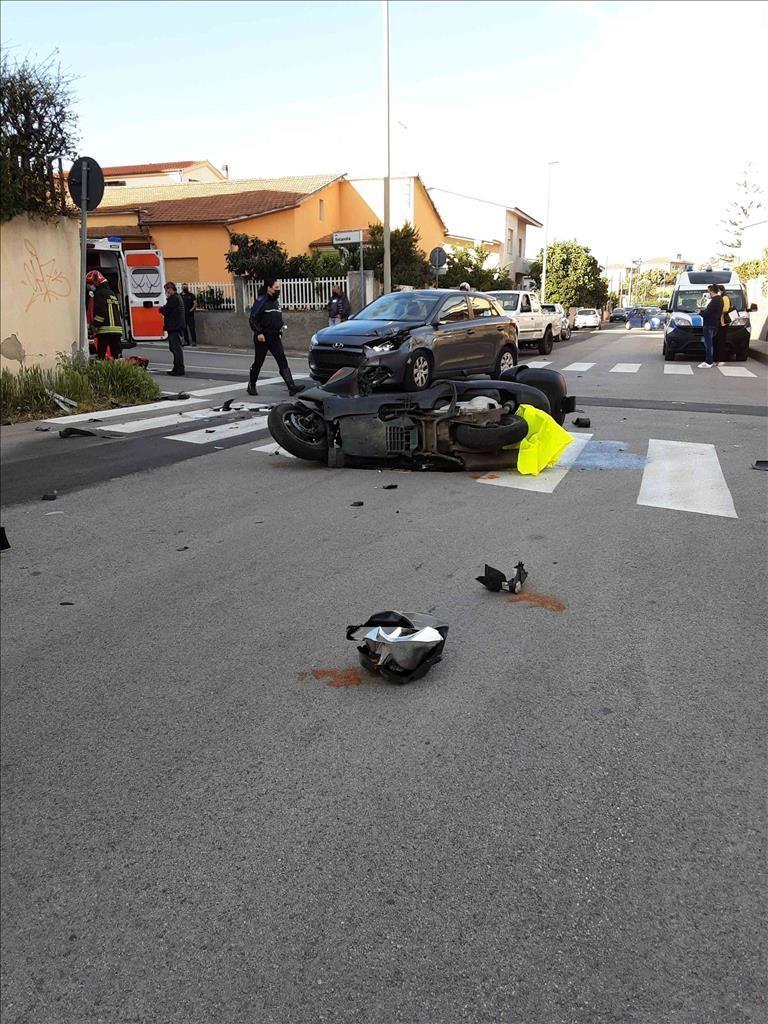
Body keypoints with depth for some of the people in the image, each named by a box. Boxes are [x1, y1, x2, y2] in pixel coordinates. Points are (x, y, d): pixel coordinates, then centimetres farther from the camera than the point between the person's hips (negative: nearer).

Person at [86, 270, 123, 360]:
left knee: (101, 353, -6)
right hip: (117, 328, 8)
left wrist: (95, 326, -13)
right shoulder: (112, 294, 22)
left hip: (105, 329, -8)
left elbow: (100, 312, -15)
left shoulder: (99, 293, -5)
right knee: (116, 354, 7)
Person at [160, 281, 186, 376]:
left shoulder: (173, 298, -15)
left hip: (174, 328, -10)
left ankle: (179, 370, -7)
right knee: (175, 348, 16)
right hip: (177, 327, 10)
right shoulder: (177, 297, 18)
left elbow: (165, 311, -17)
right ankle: (177, 368, 22)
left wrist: (161, 308, 2)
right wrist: (163, 309, 6)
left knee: (177, 348, -8)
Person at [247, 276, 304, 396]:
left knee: (282, 362, -7)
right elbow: (252, 319, -15)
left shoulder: (276, 301, 12)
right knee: (258, 363, 8)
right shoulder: (261, 301, -12)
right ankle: (251, 386, 26)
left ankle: (291, 387, -15)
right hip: (262, 338, -6)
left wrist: (279, 330, 16)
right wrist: (258, 333, -21)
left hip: (275, 338, 6)